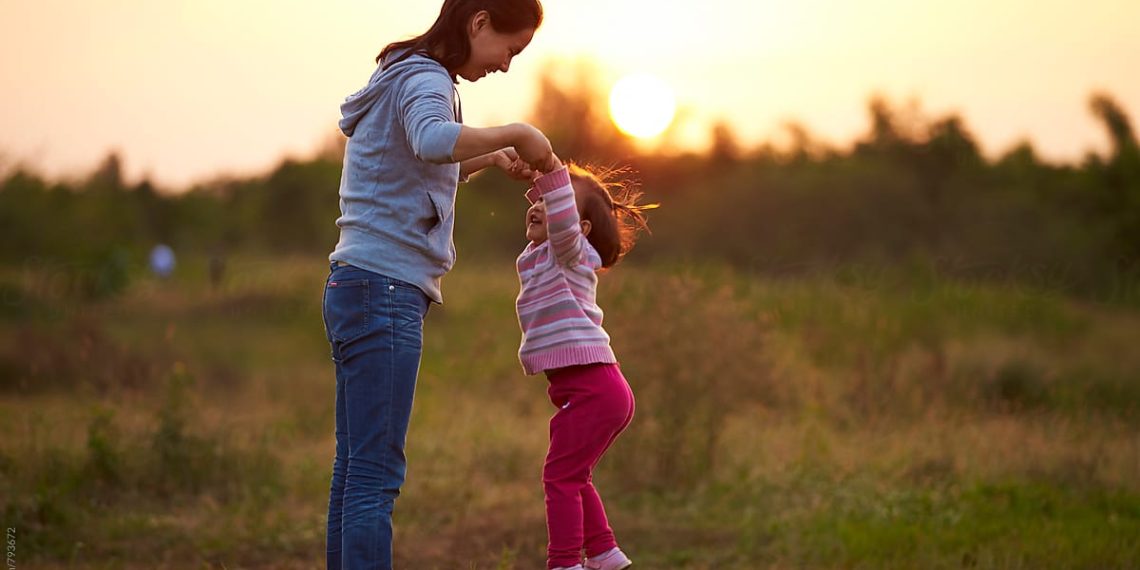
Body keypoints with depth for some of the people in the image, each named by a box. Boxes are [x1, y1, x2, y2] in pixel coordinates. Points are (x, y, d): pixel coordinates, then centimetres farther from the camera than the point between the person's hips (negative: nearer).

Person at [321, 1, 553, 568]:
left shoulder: (404, 77, 21)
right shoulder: (425, 80, -9)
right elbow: (433, 141, -33)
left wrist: (489, 159, 23)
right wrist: (515, 133, -21)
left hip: (359, 288, 10)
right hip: (386, 291, -10)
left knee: (355, 468, 8)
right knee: (376, 473, -12)